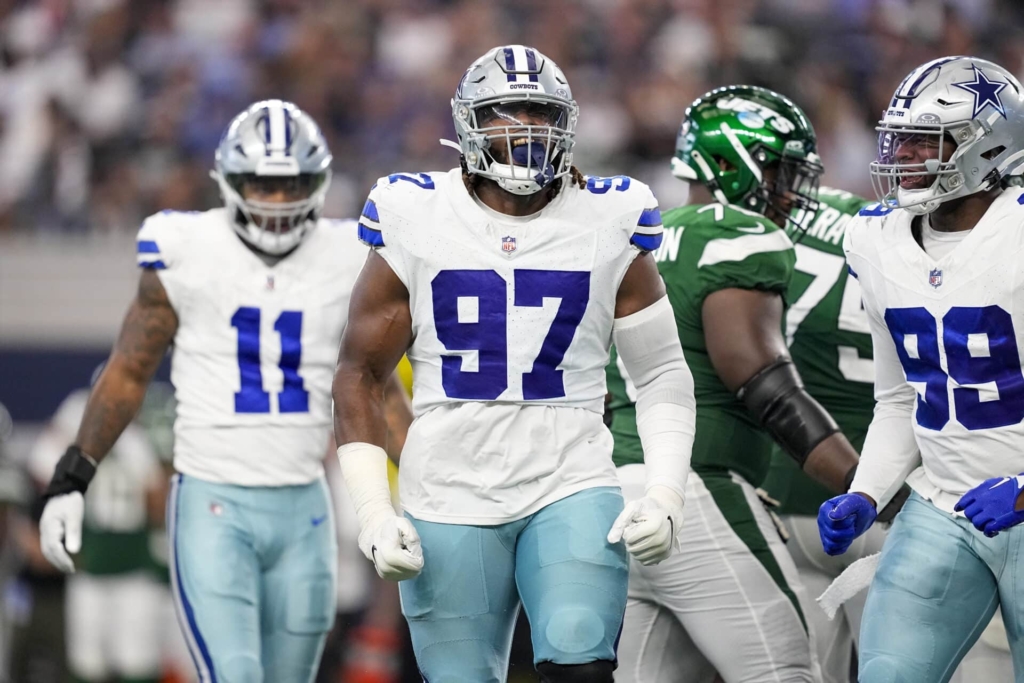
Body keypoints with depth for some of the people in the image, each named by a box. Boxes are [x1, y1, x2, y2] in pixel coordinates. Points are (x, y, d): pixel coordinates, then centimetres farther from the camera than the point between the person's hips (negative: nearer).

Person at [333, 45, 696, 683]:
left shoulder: (607, 226, 3)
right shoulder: (416, 224, 2)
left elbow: (663, 374, 10)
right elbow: (362, 375, 7)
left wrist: (666, 497, -3)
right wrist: (373, 512, -2)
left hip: (572, 488, 0)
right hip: (450, 503, 0)